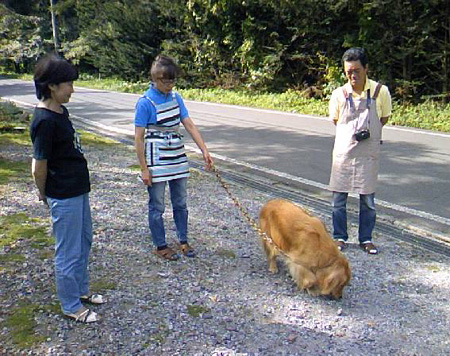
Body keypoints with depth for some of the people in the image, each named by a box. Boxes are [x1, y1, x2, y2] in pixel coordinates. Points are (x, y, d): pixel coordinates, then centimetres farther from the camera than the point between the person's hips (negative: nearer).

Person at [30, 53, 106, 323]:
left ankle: (80, 290, 41)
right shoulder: (45, 121, -23)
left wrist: (82, 181, 15)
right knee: (69, 251, 5)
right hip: (64, 196, -10)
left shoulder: (60, 111, 5)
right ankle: (71, 306, 22)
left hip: (78, 189, 10)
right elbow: (39, 167, -18)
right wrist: (44, 194, -3)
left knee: (84, 240, 23)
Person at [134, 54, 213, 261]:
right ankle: (160, 246, 21)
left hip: (177, 158, 6)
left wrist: (204, 151, -2)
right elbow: (138, 138, -12)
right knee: (157, 206, 6)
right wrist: (144, 169, -13)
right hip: (156, 160, -6)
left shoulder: (175, 98, 5)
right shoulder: (145, 102, -13)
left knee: (180, 203, 14)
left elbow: (189, 125, 5)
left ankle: (183, 241, 29)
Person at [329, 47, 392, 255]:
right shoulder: (339, 94, -3)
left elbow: (384, 118, 9)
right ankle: (339, 237, 21)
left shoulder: (380, 91, -5)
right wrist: (353, 132, 3)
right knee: (338, 198, 6)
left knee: (368, 199, 6)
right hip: (343, 150, 1)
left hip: (369, 153, -1)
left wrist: (368, 131, -1)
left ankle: (366, 239, 21)